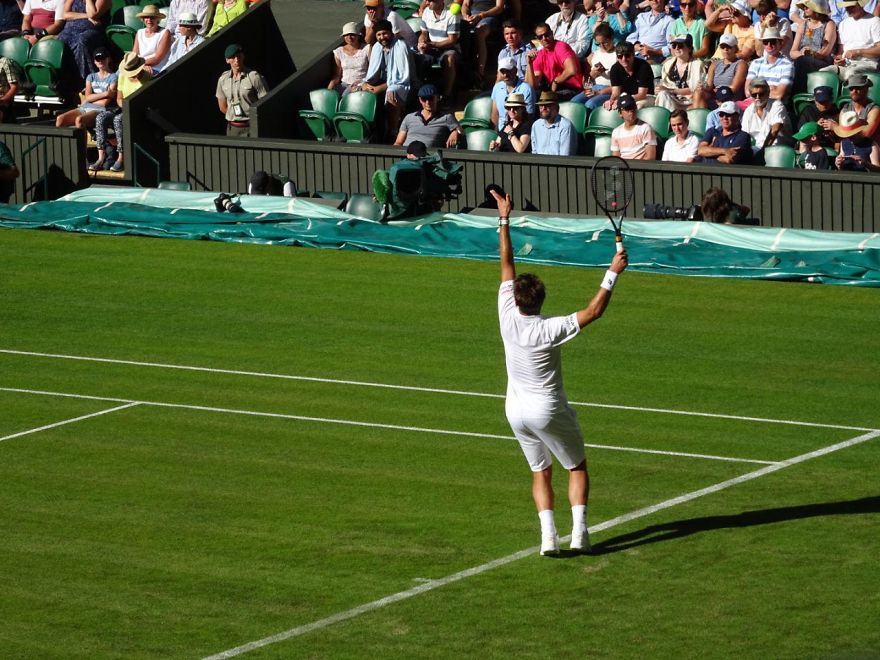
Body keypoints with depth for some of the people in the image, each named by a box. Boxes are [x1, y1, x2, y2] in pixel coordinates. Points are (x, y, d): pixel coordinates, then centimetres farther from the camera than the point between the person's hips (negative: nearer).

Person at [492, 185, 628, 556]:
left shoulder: (508, 316, -12)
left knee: (541, 472, 15)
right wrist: (613, 274, -19)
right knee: (577, 467, 13)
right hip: (548, 410, -5)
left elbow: (507, 265, -5)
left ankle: (548, 535, -1)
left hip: (516, 409, 5)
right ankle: (578, 532, 1)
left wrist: (504, 220, 0)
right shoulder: (550, 330, -24)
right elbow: (593, 311, -22)